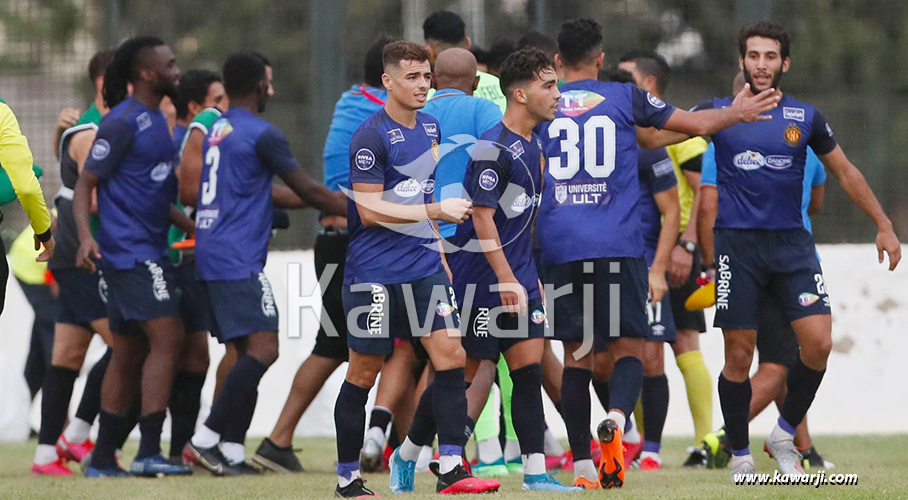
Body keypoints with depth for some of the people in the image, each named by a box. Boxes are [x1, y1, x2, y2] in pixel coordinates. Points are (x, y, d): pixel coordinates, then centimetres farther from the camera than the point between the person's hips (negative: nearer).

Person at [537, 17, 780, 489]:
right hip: (618, 245, -2)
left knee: (576, 354, 8)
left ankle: (582, 465, 4)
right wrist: (737, 113, 30)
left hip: (559, 249, 2)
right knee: (628, 348, 5)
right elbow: (699, 122, 12)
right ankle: (615, 419, -26)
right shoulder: (624, 98, 6)